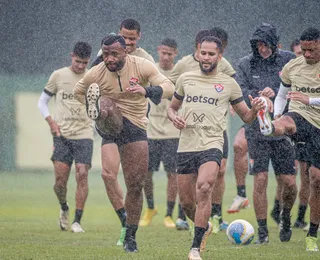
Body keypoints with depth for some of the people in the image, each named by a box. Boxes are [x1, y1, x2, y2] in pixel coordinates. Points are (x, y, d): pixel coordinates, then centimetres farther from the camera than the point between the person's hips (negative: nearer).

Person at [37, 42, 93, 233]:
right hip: (62, 134, 0)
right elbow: (42, 102, 13)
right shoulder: (59, 76, 6)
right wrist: (51, 122, -1)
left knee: (82, 174, -13)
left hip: (84, 134, 0)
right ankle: (64, 209, 23)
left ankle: (77, 221, -7)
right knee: (60, 177, -7)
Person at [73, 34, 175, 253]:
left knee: (136, 186, 2)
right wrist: (98, 111, -1)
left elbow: (169, 87, -16)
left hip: (135, 128, 1)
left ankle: (130, 236, 17)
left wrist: (146, 91, -36)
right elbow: (78, 91, 14)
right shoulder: (96, 74, -6)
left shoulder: (142, 66, -8)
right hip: (111, 126, -1)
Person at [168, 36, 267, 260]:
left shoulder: (229, 84, 6)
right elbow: (172, 107, 24)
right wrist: (174, 117, 1)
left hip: (212, 146, -4)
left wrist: (255, 109, -11)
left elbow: (245, 117, 12)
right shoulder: (185, 79, 12)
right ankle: (204, 227, 41)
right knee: (186, 202, 7)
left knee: (203, 189, -28)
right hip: (186, 146, 4)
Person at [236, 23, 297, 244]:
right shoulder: (246, 64, 5)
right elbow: (240, 93, -3)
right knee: (260, 180, -8)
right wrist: (260, 96, -19)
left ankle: (286, 217, 30)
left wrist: (275, 93, -17)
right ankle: (262, 232, 1)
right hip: (257, 130, 0)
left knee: (289, 182, 0)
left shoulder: (288, 60, 3)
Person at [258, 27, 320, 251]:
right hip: (299, 117, 1)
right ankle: (269, 127, -78)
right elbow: (282, 95, 20)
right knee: (285, 123, -39)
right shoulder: (292, 67, 7)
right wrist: (276, 116, 5)